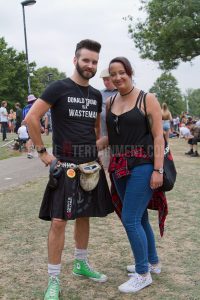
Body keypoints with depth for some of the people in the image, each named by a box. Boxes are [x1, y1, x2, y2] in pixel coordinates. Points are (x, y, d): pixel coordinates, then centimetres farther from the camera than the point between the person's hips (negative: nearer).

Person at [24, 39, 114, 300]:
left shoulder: (96, 95, 10)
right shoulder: (59, 88, -9)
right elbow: (31, 118, -13)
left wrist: (96, 151, 14)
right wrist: (43, 152, -13)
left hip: (90, 164, 6)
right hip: (65, 165, -6)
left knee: (84, 216, 15)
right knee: (59, 221, -7)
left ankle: (81, 264, 34)